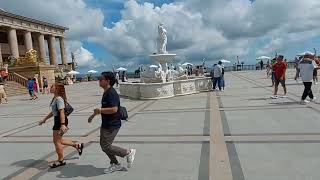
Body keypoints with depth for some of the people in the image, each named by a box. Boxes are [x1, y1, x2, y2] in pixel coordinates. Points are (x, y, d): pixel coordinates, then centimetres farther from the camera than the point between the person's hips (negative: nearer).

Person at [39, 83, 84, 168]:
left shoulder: (59, 99, -18)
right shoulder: (55, 98, 13)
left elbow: (62, 112, -27)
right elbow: (53, 112, 22)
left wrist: (62, 125, -33)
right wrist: (44, 119, 26)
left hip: (61, 120, -10)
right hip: (57, 120, 10)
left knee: (57, 141, 2)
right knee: (58, 140, 17)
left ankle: (61, 160, 18)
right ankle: (77, 145, 26)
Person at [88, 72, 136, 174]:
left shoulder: (111, 93, -21)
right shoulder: (106, 93, 11)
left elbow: (113, 109, -32)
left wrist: (100, 111, -19)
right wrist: (93, 115, 26)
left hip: (112, 125, -10)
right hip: (106, 124, 10)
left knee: (106, 147, -5)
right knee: (103, 145, 15)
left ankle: (129, 153, 11)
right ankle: (115, 165, 30)